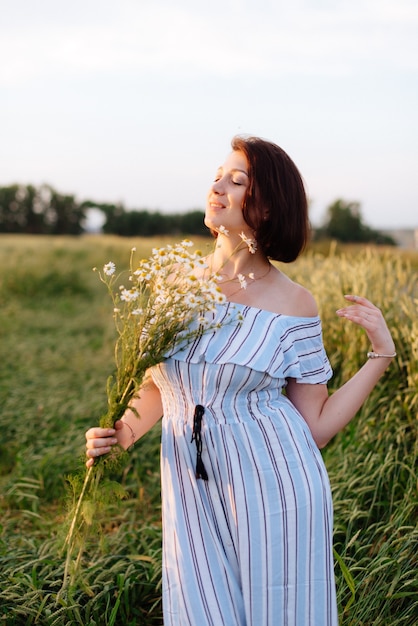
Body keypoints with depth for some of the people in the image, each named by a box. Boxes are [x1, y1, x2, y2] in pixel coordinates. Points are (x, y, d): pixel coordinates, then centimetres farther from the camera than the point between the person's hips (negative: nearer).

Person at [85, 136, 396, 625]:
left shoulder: (292, 303, -5)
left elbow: (316, 428, -1)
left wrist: (381, 354, -6)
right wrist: (121, 433, -2)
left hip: (274, 491, -2)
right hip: (193, 497, 3)